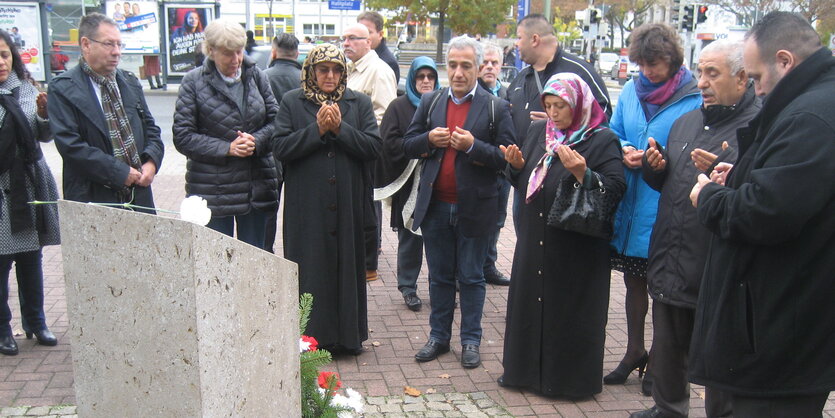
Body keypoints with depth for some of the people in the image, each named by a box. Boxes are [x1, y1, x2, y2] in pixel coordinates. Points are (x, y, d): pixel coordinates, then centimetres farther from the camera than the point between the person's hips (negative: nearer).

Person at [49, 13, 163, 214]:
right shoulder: (63, 88, -7)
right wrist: (121, 173, -15)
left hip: (139, 196, 5)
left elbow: (150, 127, 17)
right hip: (94, 199, -5)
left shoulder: (130, 82, 12)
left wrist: (151, 162, -2)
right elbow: (70, 145, -15)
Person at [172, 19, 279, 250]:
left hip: (256, 186, 3)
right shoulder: (194, 81, -3)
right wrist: (227, 148, -15)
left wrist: (256, 141, -14)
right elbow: (183, 137, -6)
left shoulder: (255, 75, 5)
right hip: (212, 190, -3)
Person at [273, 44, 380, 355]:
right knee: (310, 268, 3)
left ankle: (347, 335, 19)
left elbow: (373, 147, -3)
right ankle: (311, 336, 14)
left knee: (347, 265, 7)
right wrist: (317, 129, -15)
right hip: (306, 205, -1)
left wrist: (340, 128, -13)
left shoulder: (360, 104, 7)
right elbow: (281, 148, -6)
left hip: (348, 204, 1)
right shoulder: (291, 102, 4)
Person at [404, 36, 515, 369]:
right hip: (435, 206, 3)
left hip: (474, 208, -3)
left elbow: (507, 157, -8)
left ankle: (471, 341, 20)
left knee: (471, 277, 8)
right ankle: (439, 336, 26)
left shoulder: (496, 108, -2)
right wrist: (429, 139, -12)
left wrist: (473, 146, -21)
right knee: (440, 276, 14)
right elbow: (408, 146, 8)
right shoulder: (430, 102, 9)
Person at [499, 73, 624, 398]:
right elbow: (522, 183, 15)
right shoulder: (537, 132, 8)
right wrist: (516, 166, -5)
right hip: (534, 242, 6)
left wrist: (582, 173, -29)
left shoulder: (602, 140, -9)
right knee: (530, 302, 13)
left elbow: (616, 189, -16)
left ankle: (571, 378, 21)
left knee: (570, 312, 4)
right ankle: (527, 368, 30)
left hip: (577, 248, -5)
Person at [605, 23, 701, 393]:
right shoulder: (631, 92, 8)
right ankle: (634, 352, 35)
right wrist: (625, 153, -6)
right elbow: (613, 136, 15)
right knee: (634, 280, 17)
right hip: (629, 206, 5)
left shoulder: (694, 100, -9)